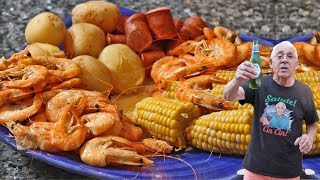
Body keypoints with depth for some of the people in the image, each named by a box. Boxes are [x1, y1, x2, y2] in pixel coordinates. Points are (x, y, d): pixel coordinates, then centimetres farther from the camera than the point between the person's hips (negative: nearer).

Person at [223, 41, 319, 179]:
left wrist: (310, 137, -13)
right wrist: (237, 81, -46)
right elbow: (229, 96, -23)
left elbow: (312, 124, 11)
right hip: (256, 167, -1)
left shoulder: (304, 91, -1)